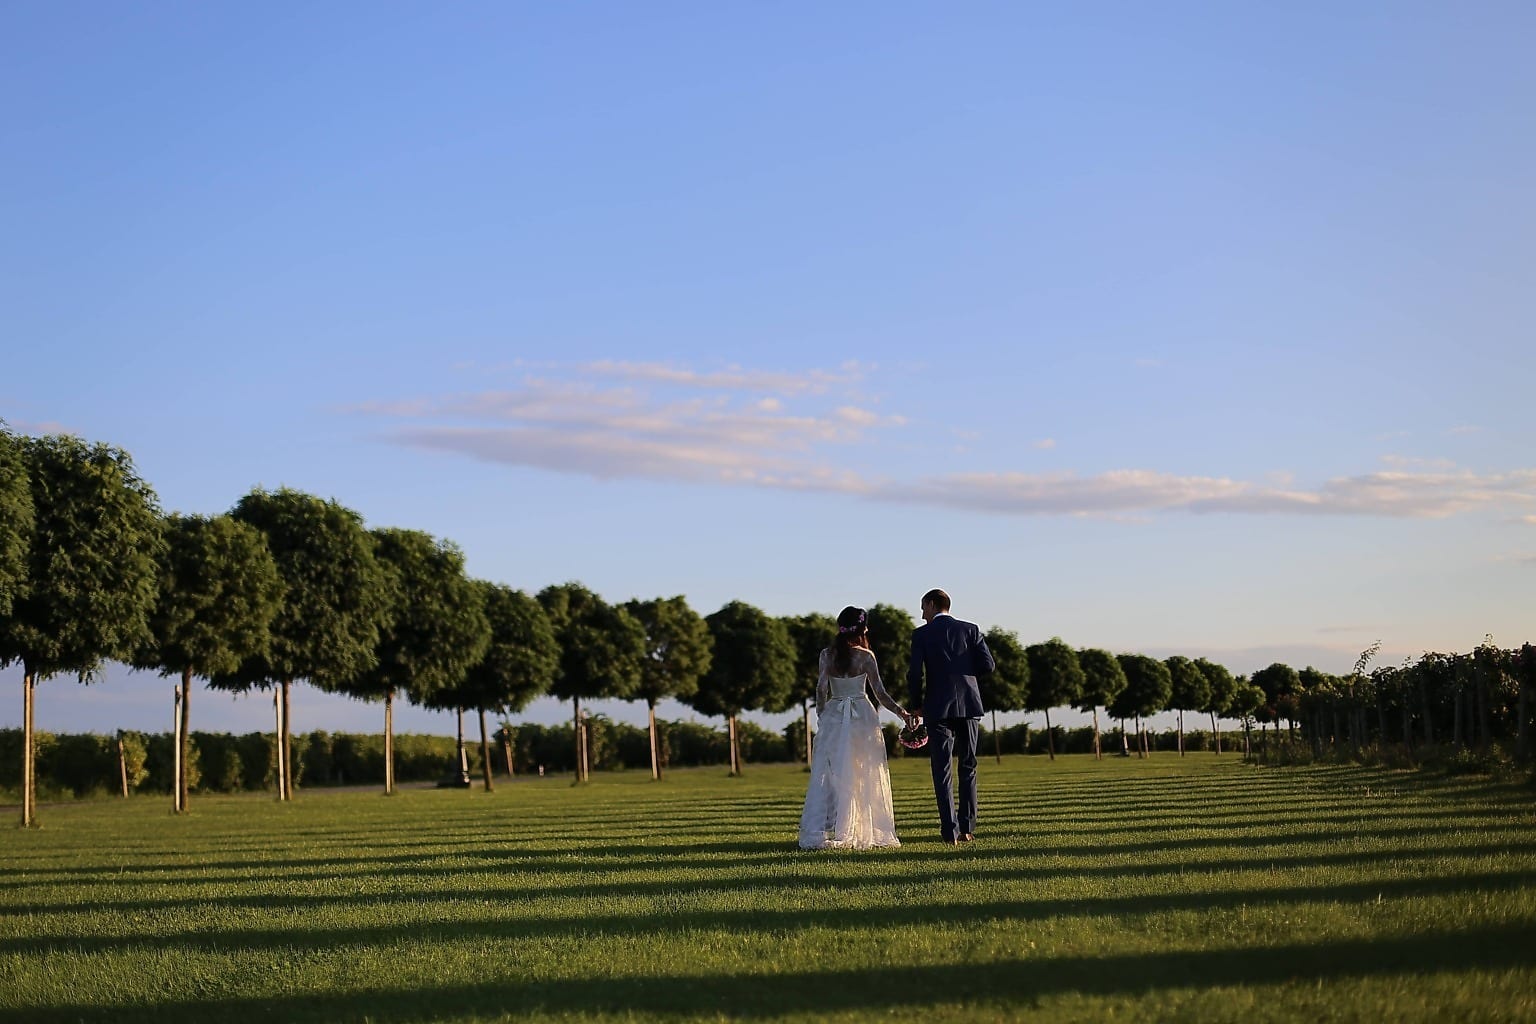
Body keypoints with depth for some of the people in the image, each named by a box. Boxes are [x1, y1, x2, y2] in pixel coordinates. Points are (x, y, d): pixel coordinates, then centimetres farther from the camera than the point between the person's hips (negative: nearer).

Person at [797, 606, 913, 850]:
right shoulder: (865, 656, -5)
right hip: (862, 718, -2)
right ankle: (865, 832, 4)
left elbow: (821, 689, -2)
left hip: (833, 718, 2)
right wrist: (902, 713, 4)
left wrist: (822, 718, 9)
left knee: (828, 775, 3)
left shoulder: (827, 655, 0)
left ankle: (821, 833, -3)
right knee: (864, 777, 5)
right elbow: (880, 693, -5)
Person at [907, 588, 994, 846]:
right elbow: (988, 665, -1)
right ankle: (967, 827, 8)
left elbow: (915, 673, -8)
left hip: (938, 708, -2)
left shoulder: (922, 634, -1)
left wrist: (916, 706, 6)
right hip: (969, 705, 3)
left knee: (942, 771, 1)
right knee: (968, 767, 13)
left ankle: (951, 832, -6)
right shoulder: (970, 629, 6)